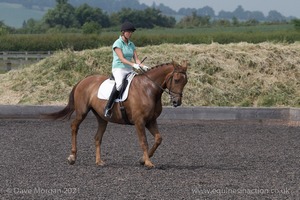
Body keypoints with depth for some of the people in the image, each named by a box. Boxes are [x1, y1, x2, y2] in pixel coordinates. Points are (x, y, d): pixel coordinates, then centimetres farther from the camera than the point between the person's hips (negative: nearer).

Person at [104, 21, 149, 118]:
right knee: (119, 83, -36)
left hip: (129, 70, 7)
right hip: (118, 69, -7)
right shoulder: (117, 43, -5)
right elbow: (122, 59, -15)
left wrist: (142, 66, -10)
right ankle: (108, 108, -33)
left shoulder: (131, 44, 15)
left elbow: (136, 58, 10)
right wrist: (133, 64, -28)